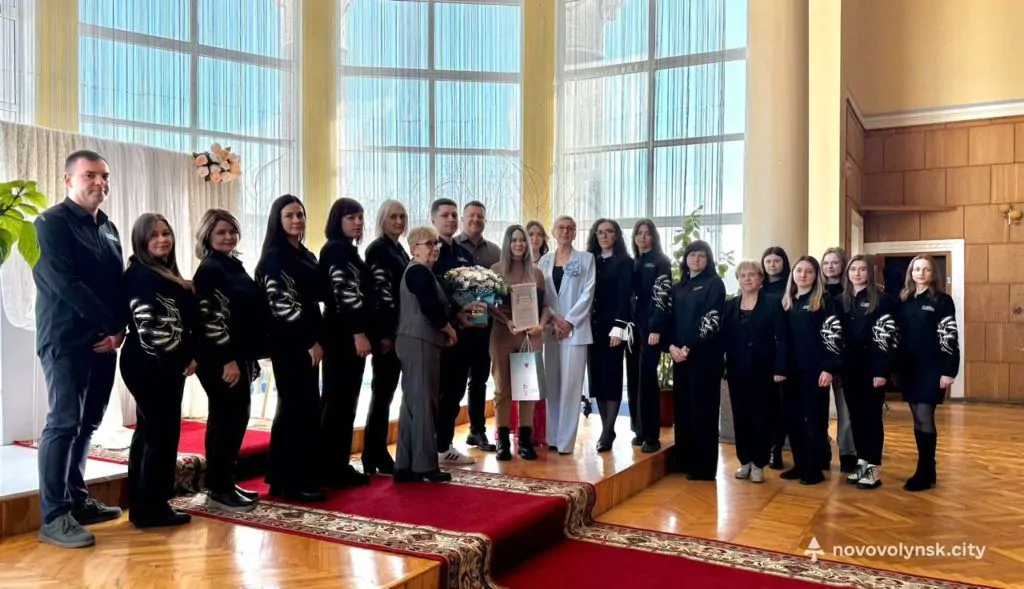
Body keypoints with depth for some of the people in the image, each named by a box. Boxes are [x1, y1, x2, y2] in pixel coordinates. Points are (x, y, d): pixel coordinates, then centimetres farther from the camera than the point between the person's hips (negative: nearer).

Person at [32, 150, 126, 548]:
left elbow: (120, 283, 14)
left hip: (104, 340, 7)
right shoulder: (52, 223, -5)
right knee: (64, 422, -8)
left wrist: (119, 329, -1)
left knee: (86, 423, 11)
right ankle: (53, 517, -2)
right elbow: (64, 283, -16)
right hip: (66, 340, -7)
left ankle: (78, 501, 21)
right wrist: (109, 325, -14)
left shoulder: (107, 228, 17)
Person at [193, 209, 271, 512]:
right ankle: (218, 489, 5)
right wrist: (228, 359, -19)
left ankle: (225, 483, 21)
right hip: (220, 359, -9)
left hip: (238, 355, 9)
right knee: (227, 419, -5)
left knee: (235, 418, 11)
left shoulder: (234, 265, 16)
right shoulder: (209, 269, -9)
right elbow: (210, 318, -17)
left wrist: (247, 357, 17)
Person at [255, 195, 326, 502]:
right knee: (300, 408, -7)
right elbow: (282, 304, -16)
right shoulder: (275, 256, -9)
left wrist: (318, 339, 12)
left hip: (307, 342, 9)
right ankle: (294, 482, 2)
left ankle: (282, 477, 22)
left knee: (300, 408, 12)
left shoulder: (307, 255, 16)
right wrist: (311, 341, -16)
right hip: (290, 343, -9)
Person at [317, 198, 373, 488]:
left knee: (346, 401, 11)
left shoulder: (349, 250, 19)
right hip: (343, 334, -10)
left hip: (352, 333, 10)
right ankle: (329, 469, 1)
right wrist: (358, 333, -21)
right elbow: (343, 293, -18)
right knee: (337, 401, -5)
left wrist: (366, 332, 19)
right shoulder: (335, 249, -9)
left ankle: (339, 465, 18)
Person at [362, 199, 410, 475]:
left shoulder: (399, 249, 17)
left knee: (386, 392, 11)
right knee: (383, 392, -5)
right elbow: (379, 292, -17)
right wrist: (384, 333, -21)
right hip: (385, 330, -8)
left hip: (399, 329, 8)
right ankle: (373, 457, 3)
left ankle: (379, 453, 18)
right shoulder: (377, 249, -9)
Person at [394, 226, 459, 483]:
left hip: (414, 341, 10)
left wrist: (444, 331, 12)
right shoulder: (420, 272, -11)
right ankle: (425, 465, 1)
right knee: (423, 402, -5)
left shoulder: (414, 271, 20)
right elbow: (431, 310, -19)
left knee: (412, 402, 10)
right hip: (420, 342, -10)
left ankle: (406, 465, 14)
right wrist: (450, 331, -4)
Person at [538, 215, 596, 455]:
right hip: (550, 327, 3)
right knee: (552, 384, 6)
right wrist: (554, 318, -8)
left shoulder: (586, 258, 4)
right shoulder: (545, 260, 12)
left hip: (575, 329, -3)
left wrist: (569, 321, -12)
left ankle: (566, 439, -2)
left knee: (570, 384, -6)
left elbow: (587, 294, -4)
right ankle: (552, 436, 14)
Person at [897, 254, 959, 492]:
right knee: (918, 421, 9)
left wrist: (949, 370, -15)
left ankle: (924, 473, 0)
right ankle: (927, 470, 18)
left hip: (931, 368, -5)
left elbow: (950, 337, -8)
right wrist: (895, 367, 8)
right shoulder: (904, 301, 11)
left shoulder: (942, 300, -3)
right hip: (909, 367, 5)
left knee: (925, 419, -7)